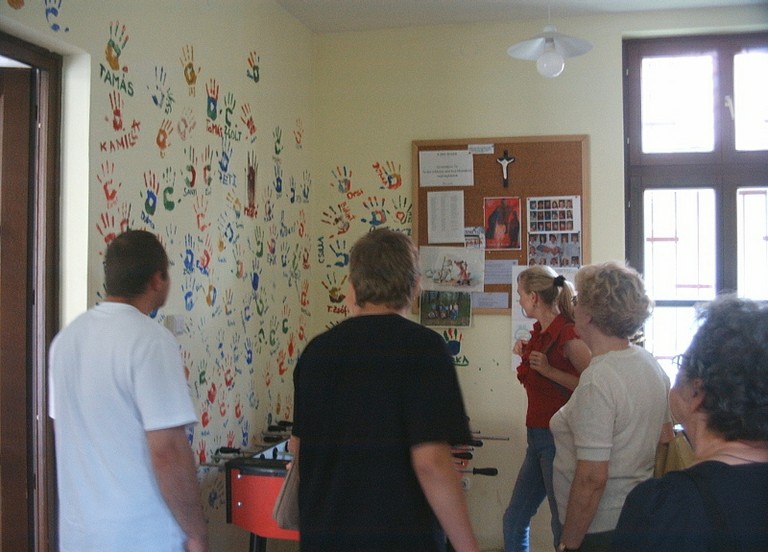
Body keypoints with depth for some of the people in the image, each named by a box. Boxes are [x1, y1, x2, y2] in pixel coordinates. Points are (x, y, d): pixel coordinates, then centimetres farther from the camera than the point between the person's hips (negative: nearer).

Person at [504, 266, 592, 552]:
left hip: (558, 438, -9)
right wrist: (526, 354, 7)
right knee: (514, 519, 16)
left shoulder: (567, 334, -16)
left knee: (563, 527, 2)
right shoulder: (541, 332, 10)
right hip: (538, 436, 9)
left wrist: (549, 370, -25)